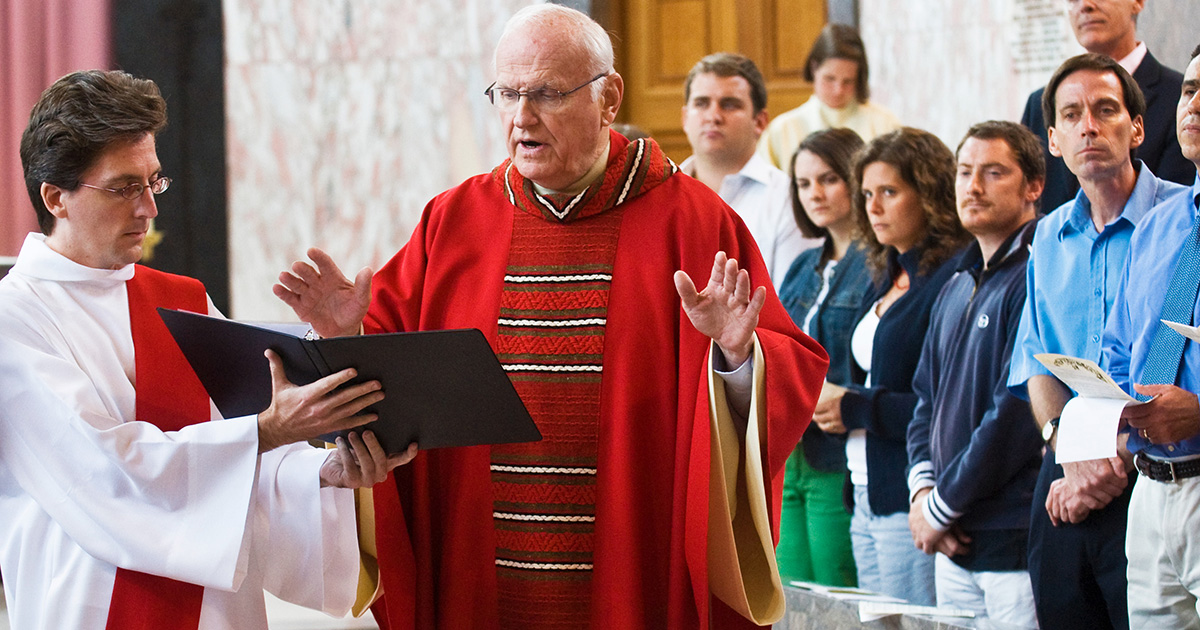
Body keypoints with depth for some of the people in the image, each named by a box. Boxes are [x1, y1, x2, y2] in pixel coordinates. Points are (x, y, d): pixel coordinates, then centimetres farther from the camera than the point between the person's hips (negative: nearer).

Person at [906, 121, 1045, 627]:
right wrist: (922, 488, 2)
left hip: (1016, 545, -8)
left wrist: (942, 508, -11)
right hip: (955, 547, 8)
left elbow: (1016, 413, -18)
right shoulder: (957, 289, 17)